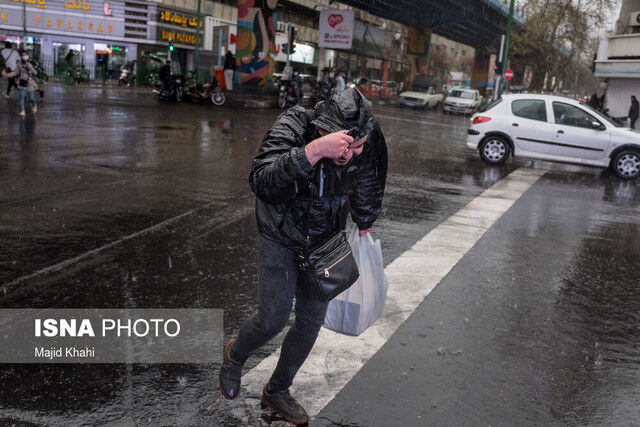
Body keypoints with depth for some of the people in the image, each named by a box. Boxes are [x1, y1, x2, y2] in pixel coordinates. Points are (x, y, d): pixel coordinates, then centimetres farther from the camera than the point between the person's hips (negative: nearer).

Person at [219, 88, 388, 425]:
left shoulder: (370, 140, -19)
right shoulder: (292, 127, -32)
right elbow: (261, 182, -48)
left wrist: (364, 227, 17)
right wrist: (313, 151, -58)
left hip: (325, 241, 4)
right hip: (281, 238, -4)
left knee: (312, 321, 8)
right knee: (273, 320, -4)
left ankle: (277, 391, 33)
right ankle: (235, 354, 33)